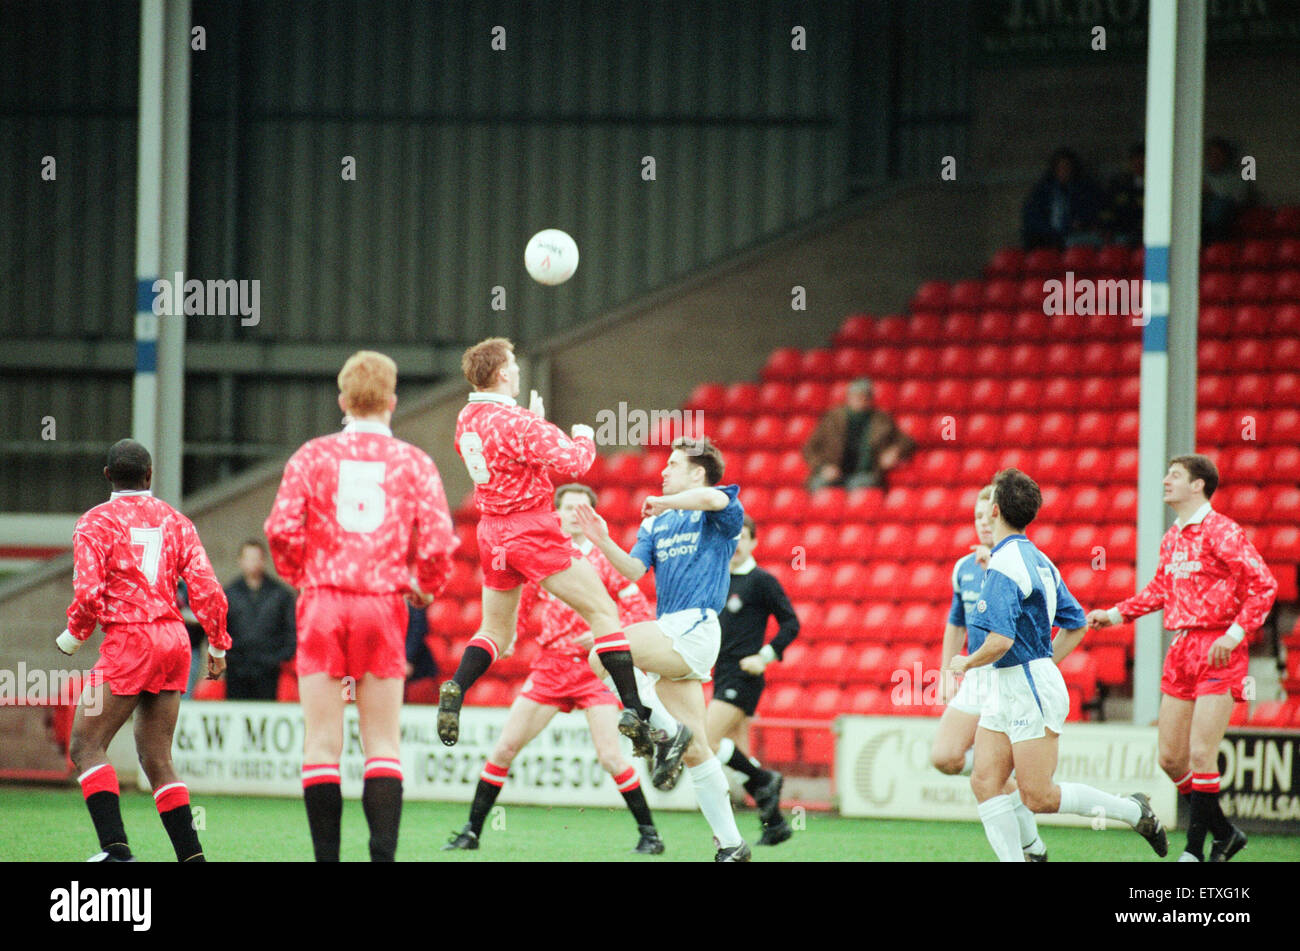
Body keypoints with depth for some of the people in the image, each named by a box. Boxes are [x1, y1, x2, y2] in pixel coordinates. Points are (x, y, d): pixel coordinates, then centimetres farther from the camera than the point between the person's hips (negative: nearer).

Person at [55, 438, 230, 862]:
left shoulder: (96, 522, -3)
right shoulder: (175, 521, 12)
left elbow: (88, 593, -14)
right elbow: (207, 589, 4)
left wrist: (73, 635, 4)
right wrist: (218, 646, 14)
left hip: (129, 638, -6)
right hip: (174, 641, 6)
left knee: (86, 746, -1)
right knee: (156, 759, 11)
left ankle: (116, 849, -16)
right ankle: (192, 856, 2)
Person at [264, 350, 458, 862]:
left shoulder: (313, 456, 3)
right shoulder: (414, 463, 3)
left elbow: (282, 529, -6)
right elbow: (437, 543, -4)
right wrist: (425, 588, 16)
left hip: (323, 606, 0)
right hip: (384, 607, 0)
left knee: (321, 744, 3)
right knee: (383, 746, 4)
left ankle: (326, 858, -1)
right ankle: (383, 854, -7)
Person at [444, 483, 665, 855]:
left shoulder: (605, 560, -1)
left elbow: (641, 612, -3)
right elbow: (521, 605, 18)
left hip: (594, 666, -3)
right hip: (550, 666, 3)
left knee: (610, 757, -13)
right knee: (504, 748, 0)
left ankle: (649, 834, 0)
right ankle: (471, 831, 10)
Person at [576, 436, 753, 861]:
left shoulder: (720, 512, 1)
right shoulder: (656, 522, 23)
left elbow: (710, 497, -24)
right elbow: (634, 570, 10)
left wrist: (661, 503, -13)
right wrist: (603, 542, -5)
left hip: (694, 629, -8)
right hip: (670, 633, 8)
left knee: (603, 655, -23)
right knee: (695, 750, 4)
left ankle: (663, 732, -14)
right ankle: (731, 844, 6)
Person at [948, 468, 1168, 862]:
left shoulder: (1002, 567, -19)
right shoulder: (1038, 560, 12)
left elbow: (1000, 642, -26)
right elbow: (1076, 625, 19)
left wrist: (966, 664, -7)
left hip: (1030, 692, -10)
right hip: (1005, 690, 10)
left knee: (1039, 797, -5)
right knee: (984, 781, 1)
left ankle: (1132, 810, 8)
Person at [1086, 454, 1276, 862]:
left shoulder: (1221, 532, -10)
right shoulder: (1172, 538, 15)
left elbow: (1263, 584, -14)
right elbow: (1159, 590, 29)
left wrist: (1235, 634, -20)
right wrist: (1114, 614, 20)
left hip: (1217, 651, -8)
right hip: (1182, 650, 8)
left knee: (1201, 755, -12)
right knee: (1171, 758, 6)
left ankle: (1194, 850, -6)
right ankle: (1225, 833, 19)